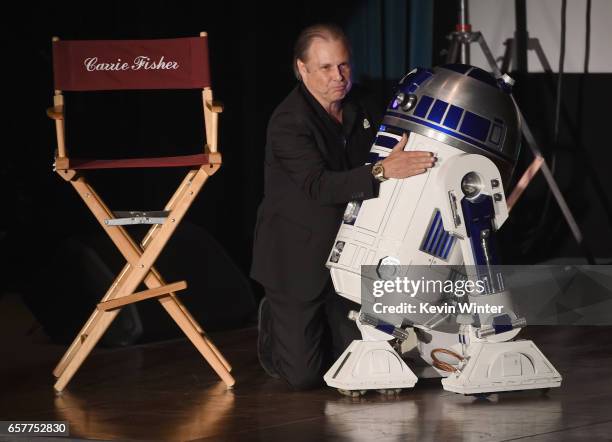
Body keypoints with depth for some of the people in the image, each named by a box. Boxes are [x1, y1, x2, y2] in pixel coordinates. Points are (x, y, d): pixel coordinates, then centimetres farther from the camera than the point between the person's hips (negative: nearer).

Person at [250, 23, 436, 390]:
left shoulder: (359, 110, 4)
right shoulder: (288, 123, -21)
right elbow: (319, 186, -35)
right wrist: (383, 171, -47)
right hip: (297, 259, -6)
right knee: (304, 375, -3)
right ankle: (274, 322, 28)